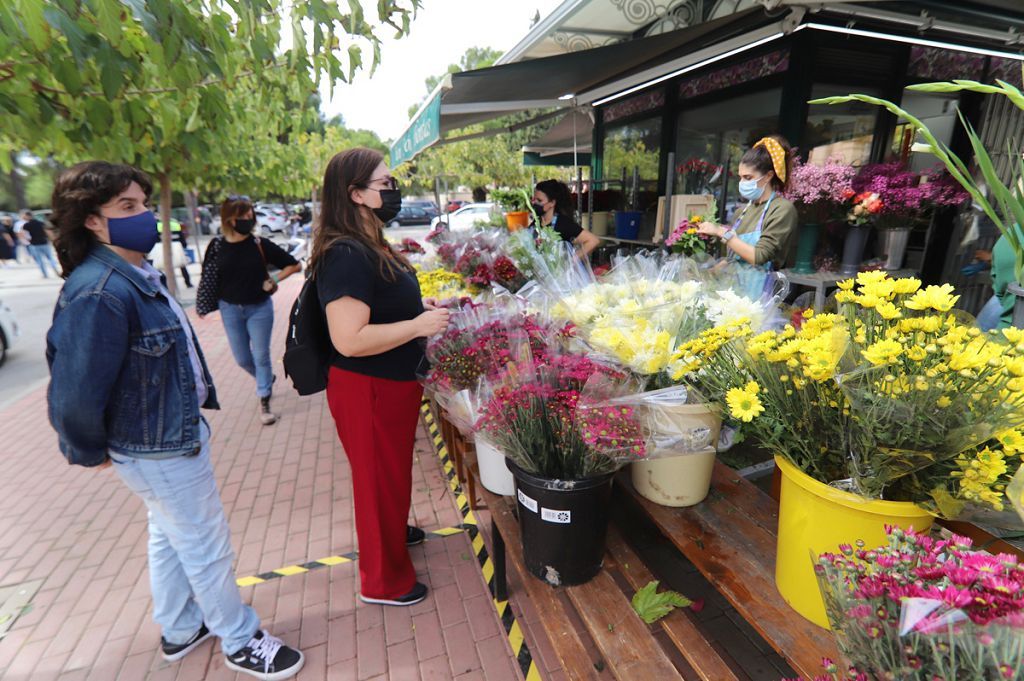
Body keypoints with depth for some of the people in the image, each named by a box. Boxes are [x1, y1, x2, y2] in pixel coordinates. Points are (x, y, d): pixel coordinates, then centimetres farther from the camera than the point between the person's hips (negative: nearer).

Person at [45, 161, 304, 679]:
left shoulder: (137, 274, 2)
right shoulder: (99, 293, -28)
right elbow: (76, 393, -28)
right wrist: (89, 452, -10)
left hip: (173, 430, 9)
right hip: (160, 449, -9)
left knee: (171, 536, 25)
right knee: (207, 548, 9)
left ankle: (179, 631, 48)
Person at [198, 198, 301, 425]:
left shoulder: (261, 244, -9)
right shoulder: (217, 246, -4)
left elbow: (295, 265, -4)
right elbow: (207, 278, 5)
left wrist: (274, 280, -10)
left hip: (260, 308, -2)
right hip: (230, 309, 2)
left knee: (261, 356, 4)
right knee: (242, 359, 12)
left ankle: (263, 401, 19)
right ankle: (267, 381, 42)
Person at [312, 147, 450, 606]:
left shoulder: (367, 246, 7)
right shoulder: (347, 255, -25)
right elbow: (349, 340, -31)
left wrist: (418, 306, 8)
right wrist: (418, 325, -24)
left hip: (392, 385, 10)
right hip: (368, 392, -9)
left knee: (392, 470, 28)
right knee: (380, 478, 9)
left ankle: (391, 529, 55)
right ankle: (383, 580, 33)